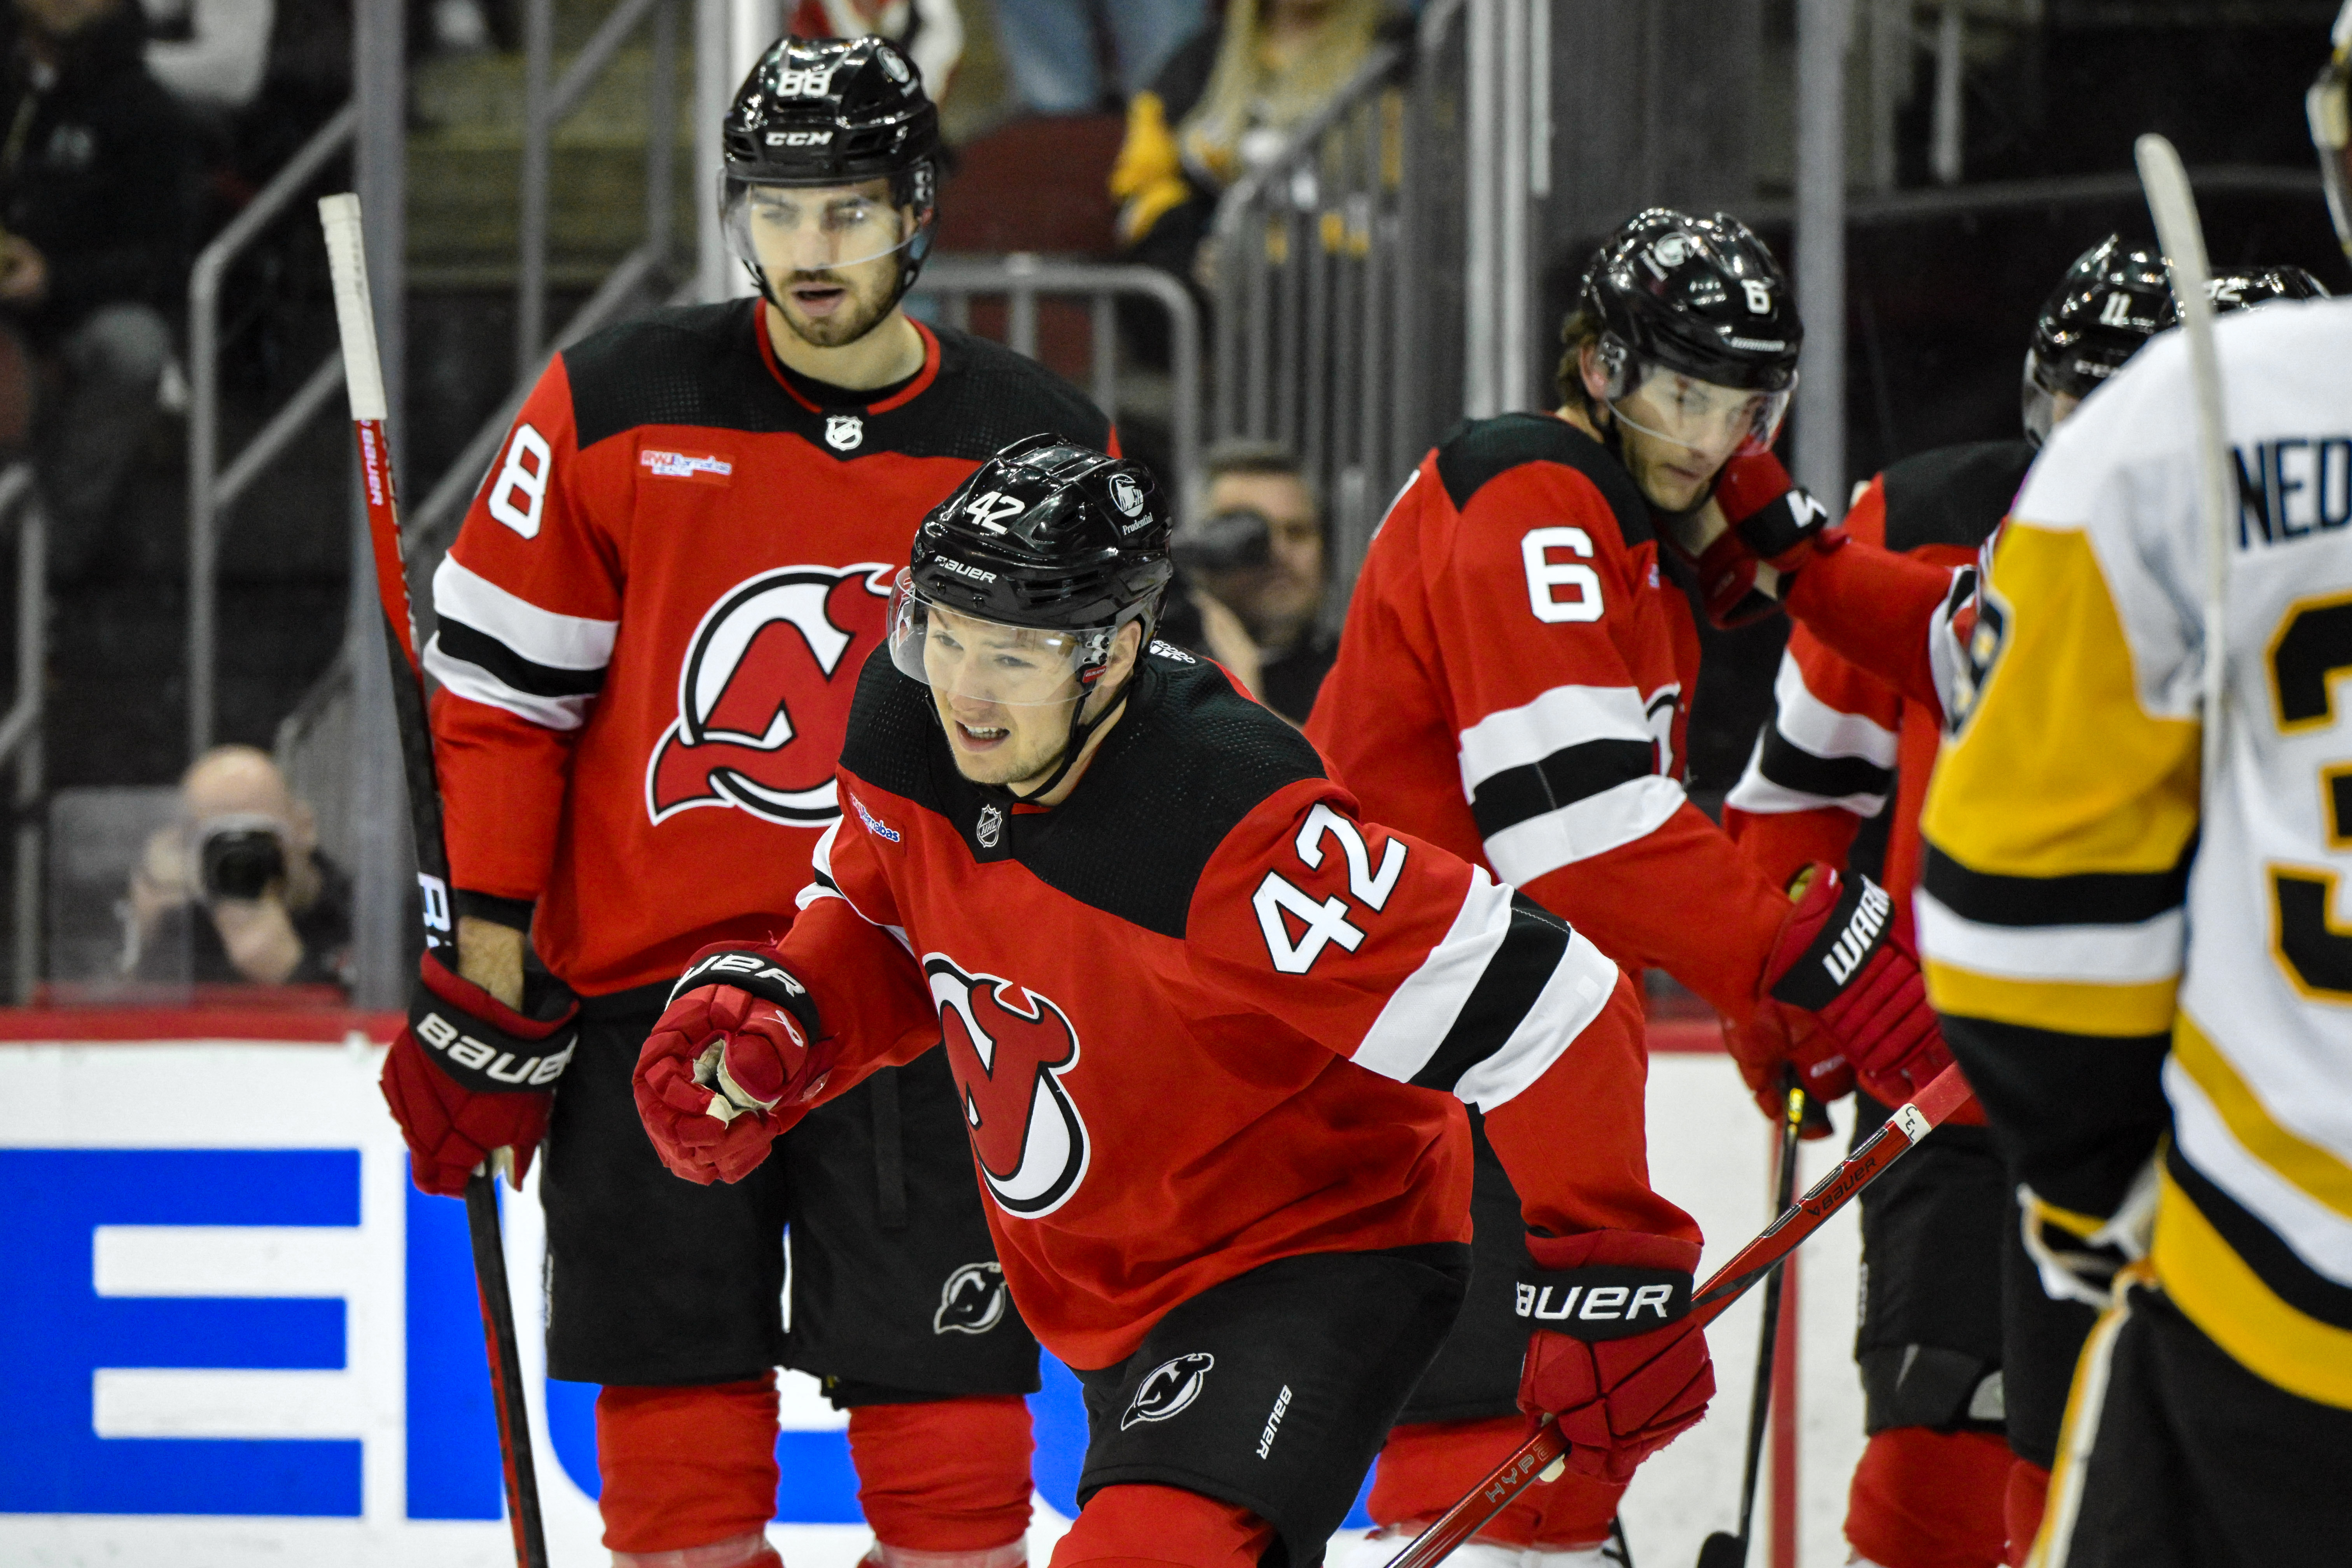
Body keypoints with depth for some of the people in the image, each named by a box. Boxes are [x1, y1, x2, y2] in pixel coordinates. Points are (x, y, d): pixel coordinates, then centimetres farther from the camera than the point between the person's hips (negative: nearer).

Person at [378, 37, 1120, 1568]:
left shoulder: (1040, 446, 2)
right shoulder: (616, 410, -2)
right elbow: (499, 690, 3)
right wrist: (488, 953, 0)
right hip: (646, 987, 0)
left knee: (946, 1421, -4)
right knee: (679, 1438, 3)